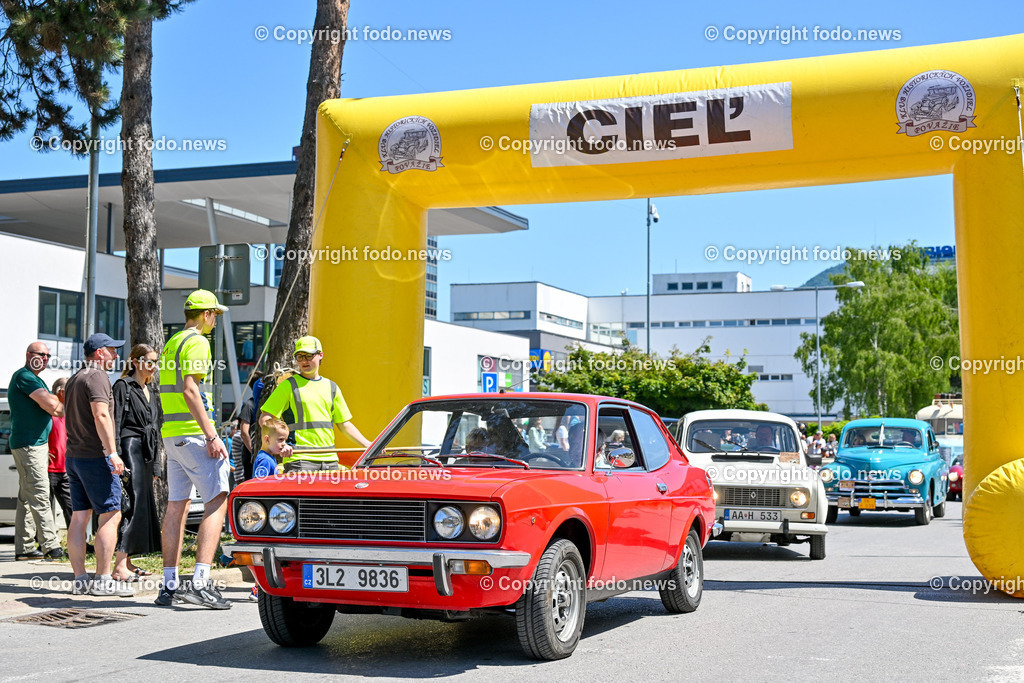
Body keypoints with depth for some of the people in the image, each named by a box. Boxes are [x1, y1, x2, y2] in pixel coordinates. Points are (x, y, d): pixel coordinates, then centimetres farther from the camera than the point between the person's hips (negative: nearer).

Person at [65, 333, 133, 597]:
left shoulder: (74, 379, 19)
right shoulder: (97, 377, -11)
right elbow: (101, 415, -21)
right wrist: (113, 452, -23)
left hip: (73, 456, 10)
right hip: (95, 456, -10)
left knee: (79, 517, 7)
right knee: (110, 516, -7)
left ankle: (80, 579, 8)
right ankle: (103, 580, -9)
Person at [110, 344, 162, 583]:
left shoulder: (151, 390, 20)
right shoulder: (123, 386, -5)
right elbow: (116, 422, -11)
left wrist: (155, 463, 22)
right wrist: (116, 456, -20)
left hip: (146, 452, 9)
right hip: (130, 448, -9)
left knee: (145, 506, 7)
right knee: (133, 504, -14)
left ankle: (127, 562, 13)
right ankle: (120, 566, -16)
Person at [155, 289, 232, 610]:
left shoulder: (172, 343, 20)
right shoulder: (196, 342, -9)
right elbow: (189, 391, -19)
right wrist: (212, 436, -21)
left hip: (171, 434, 10)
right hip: (193, 432, -10)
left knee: (176, 506, 10)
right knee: (218, 500, -9)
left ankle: (170, 586, 12)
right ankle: (200, 582, -18)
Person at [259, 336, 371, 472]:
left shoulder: (331, 387, 15)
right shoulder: (288, 386, 2)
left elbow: (344, 424, 19)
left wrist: (368, 446, 9)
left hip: (330, 460, 4)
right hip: (299, 460, -4)